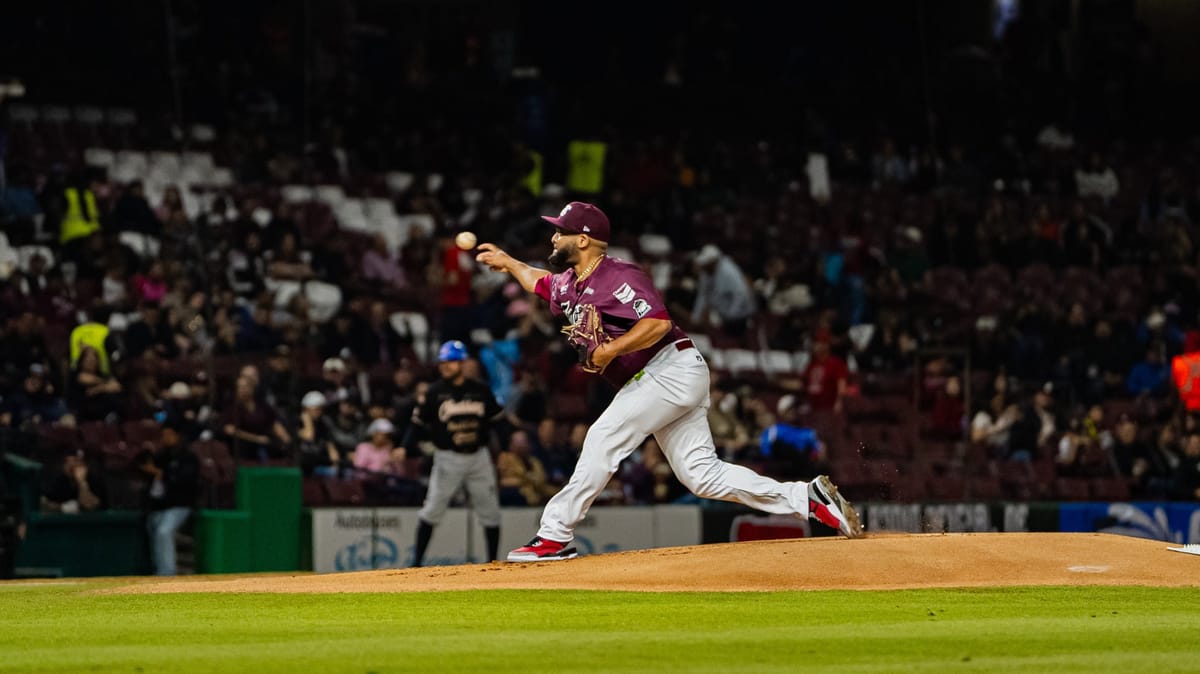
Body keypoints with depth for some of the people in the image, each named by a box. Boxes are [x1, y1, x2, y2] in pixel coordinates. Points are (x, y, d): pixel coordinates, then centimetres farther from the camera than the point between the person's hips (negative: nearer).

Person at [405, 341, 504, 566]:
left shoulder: (481, 390, 3)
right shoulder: (435, 392, -3)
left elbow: (496, 418, 12)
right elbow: (419, 422, -3)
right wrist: (408, 447, -15)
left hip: (479, 456, 2)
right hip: (448, 458, -2)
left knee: (490, 511, 5)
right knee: (432, 509, -7)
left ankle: (493, 561, 17)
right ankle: (417, 561, -2)